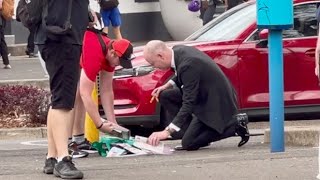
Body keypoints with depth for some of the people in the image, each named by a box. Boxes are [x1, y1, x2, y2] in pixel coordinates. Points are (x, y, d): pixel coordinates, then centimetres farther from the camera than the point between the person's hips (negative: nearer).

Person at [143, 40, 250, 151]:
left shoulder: (188, 65, -30)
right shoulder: (177, 50, -3)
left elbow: (189, 102, -31)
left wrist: (168, 131, -35)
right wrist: (168, 85, 2)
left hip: (216, 102, -10)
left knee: (188, 143, -11)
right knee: (165, 96, 3)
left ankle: (235, 126, -4)